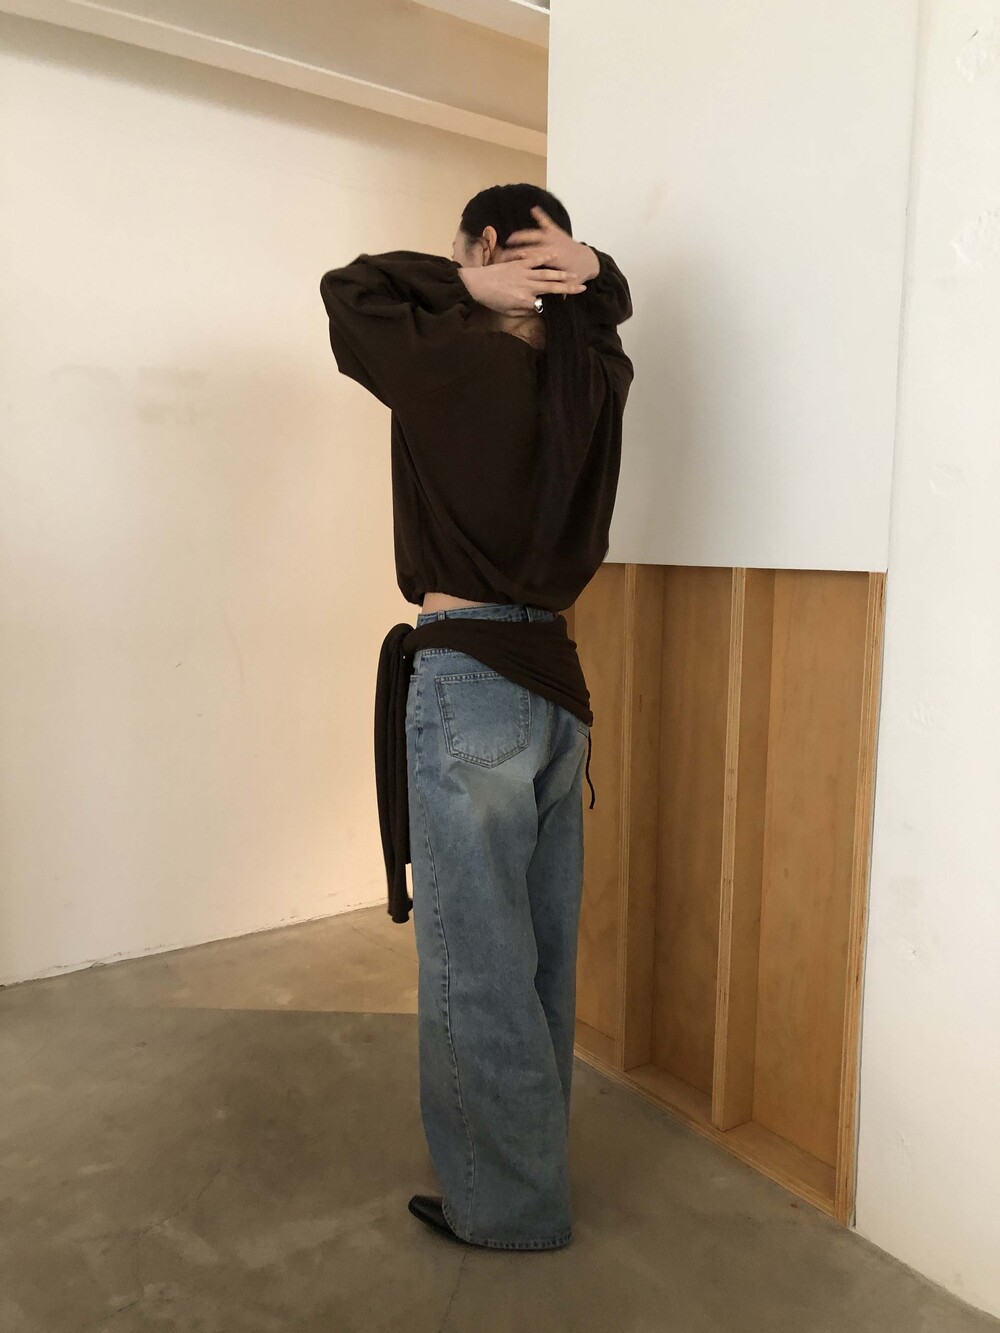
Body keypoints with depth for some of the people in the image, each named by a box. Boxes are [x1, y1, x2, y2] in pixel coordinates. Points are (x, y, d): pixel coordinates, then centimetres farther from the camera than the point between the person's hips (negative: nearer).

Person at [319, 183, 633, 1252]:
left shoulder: (458, 363, -12)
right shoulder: (593, 374, 5)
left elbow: (349, 291, 5)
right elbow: (608, 312, 26)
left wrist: (465, 286, -3)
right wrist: (588, 270, 5)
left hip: (468, 686, -7)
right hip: (555, 682, 7)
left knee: (476, 963, 6)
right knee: (542, 954, 19)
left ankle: (509, 1204, 23)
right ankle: (532, 1159, 37)